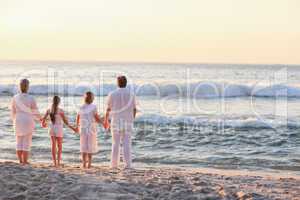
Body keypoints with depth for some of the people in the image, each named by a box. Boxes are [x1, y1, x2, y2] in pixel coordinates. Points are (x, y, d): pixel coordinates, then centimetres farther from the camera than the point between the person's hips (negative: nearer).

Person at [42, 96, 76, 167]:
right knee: (59, 146, 8)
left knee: (53, 145, 9)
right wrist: (72, 128, 1)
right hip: (59, 129, -3)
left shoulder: (49, 110, -1)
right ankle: (58, 162, 0)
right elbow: (66, 122, -10)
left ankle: (54, 162, 8)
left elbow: (43, 119, 3)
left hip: (52, 128, 3)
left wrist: (43, 124, 26)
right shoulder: (60, 110, -12)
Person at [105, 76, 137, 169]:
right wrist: (132, 119, 20)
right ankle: (128, 164, -7)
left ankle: (114, 164, 8)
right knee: (127, 144, 0)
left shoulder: (112, 94, -4)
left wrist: (106, 120, 17)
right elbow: (134, 109, 3)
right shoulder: (131, 94, -1)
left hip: (116, 121, 0)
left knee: (115, 143, 7)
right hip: (128, 122, 0)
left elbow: (108, 109, 1)